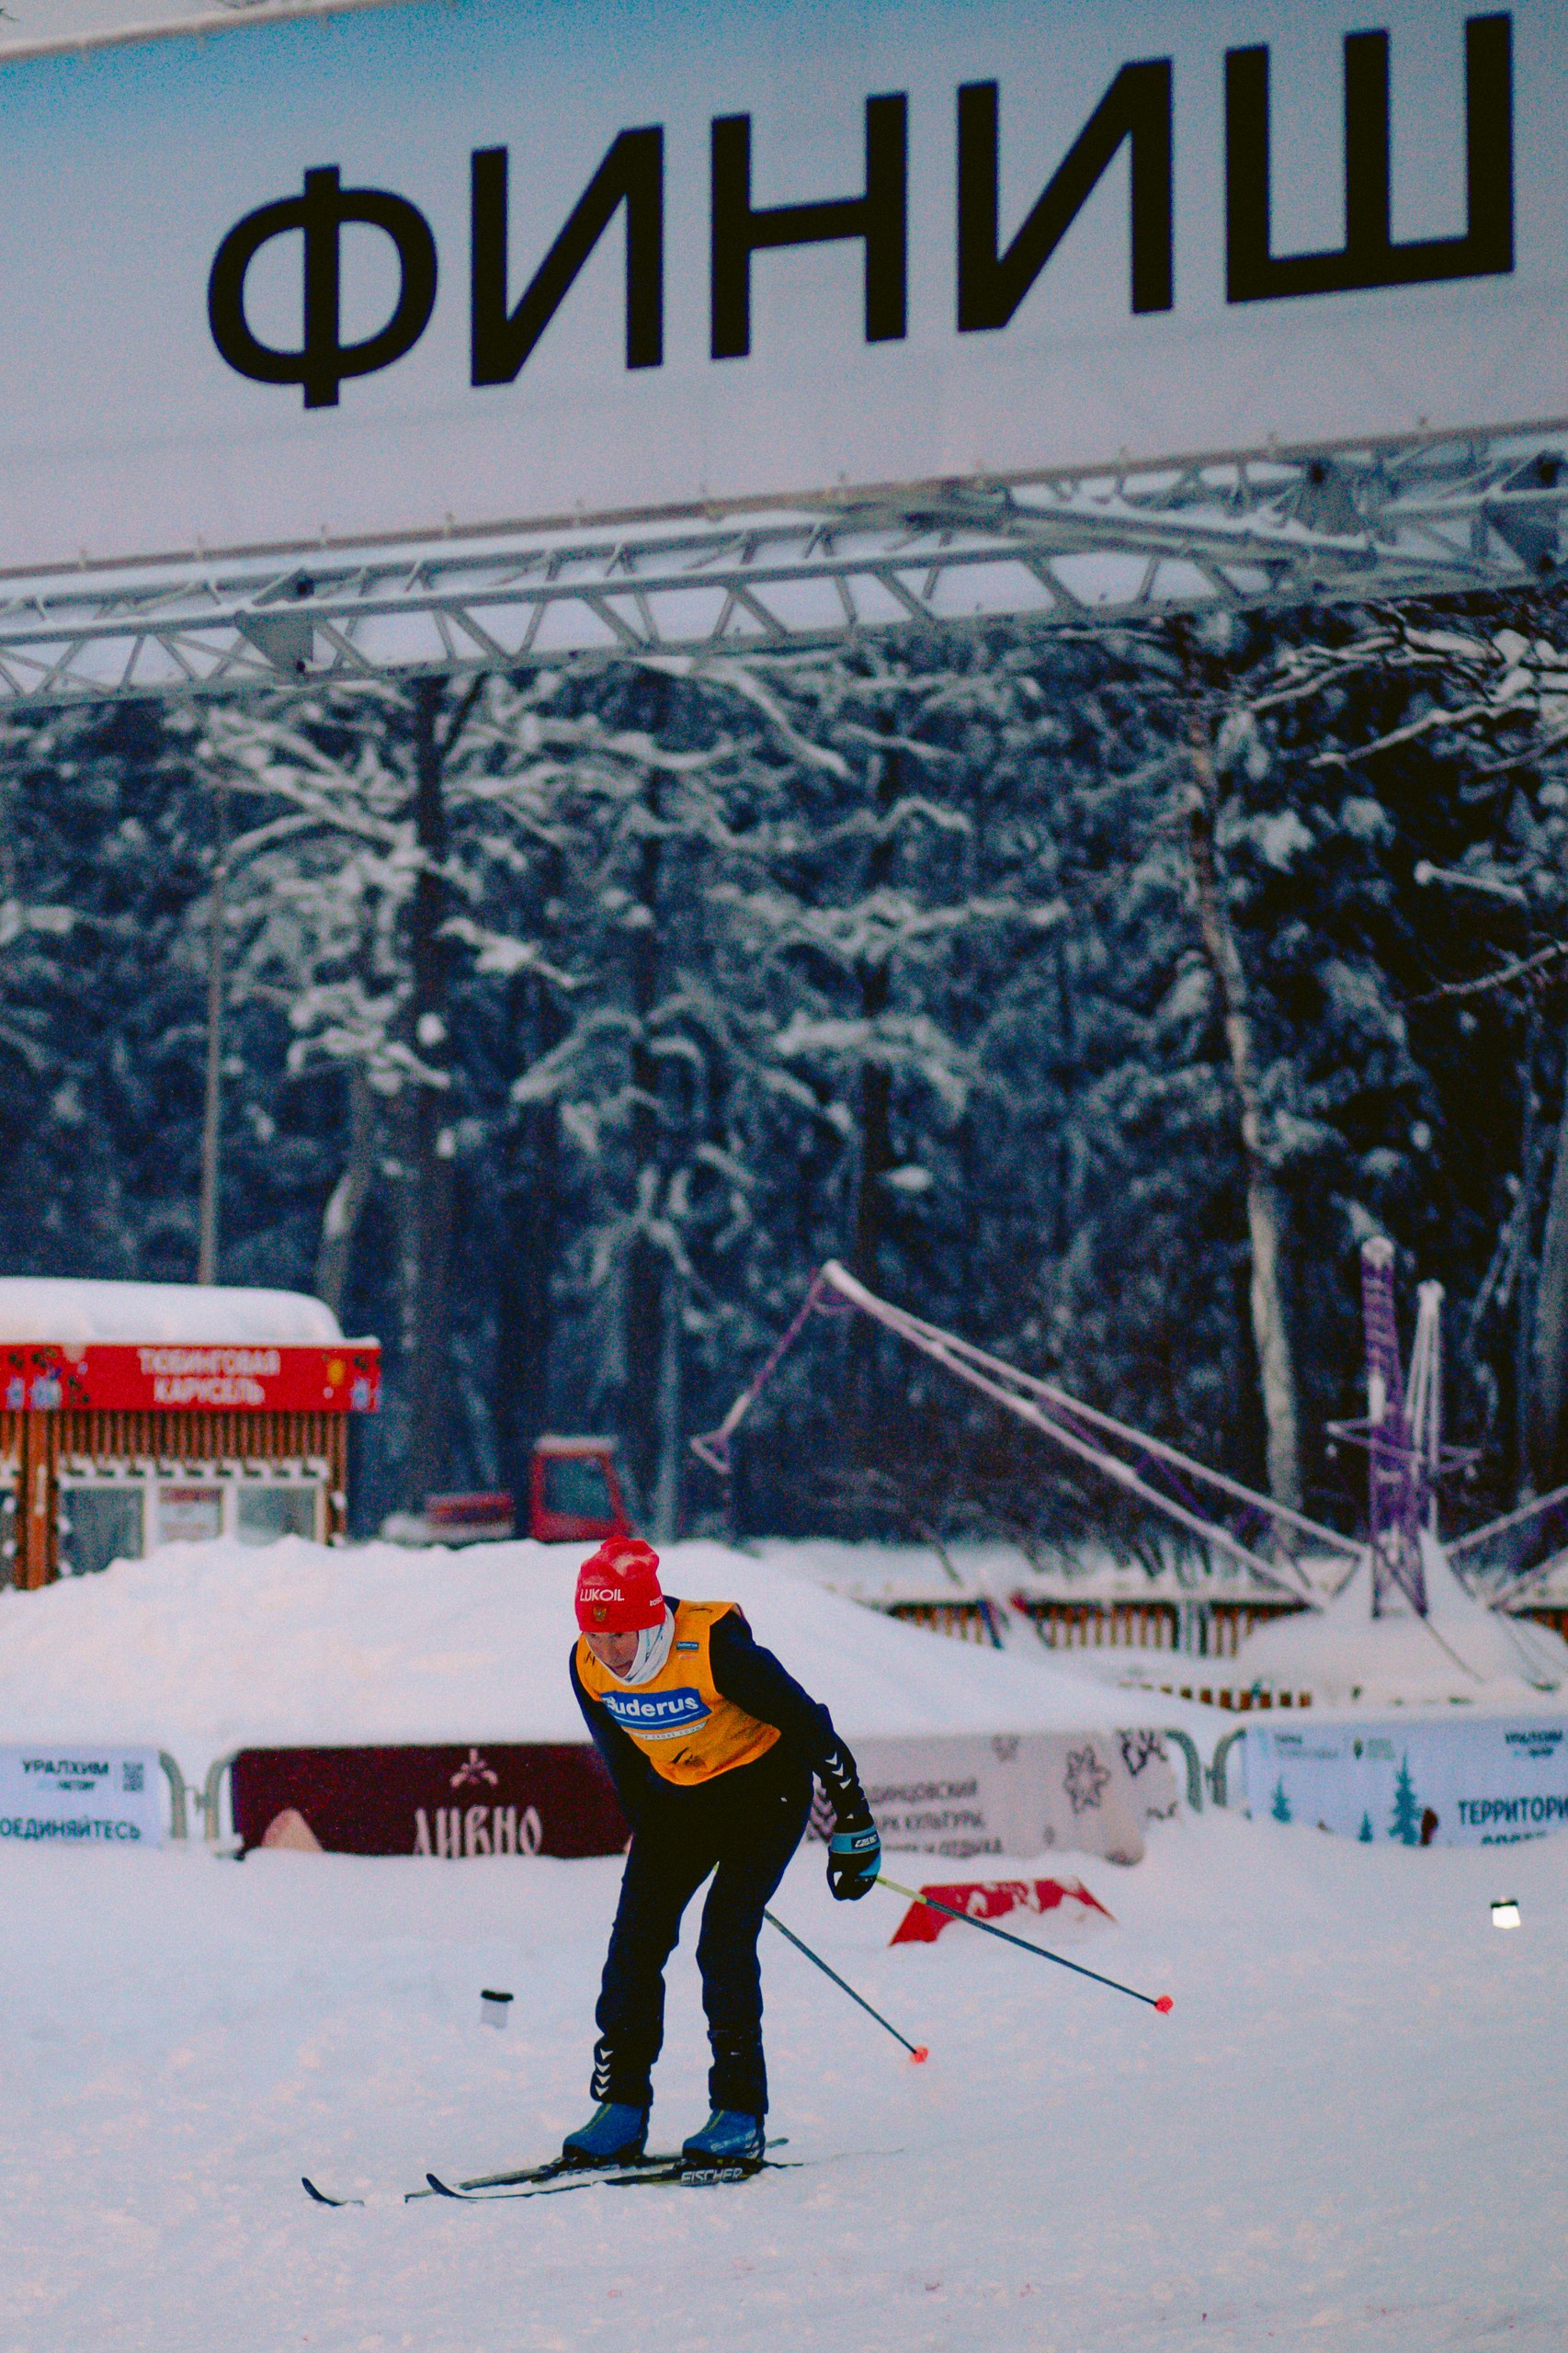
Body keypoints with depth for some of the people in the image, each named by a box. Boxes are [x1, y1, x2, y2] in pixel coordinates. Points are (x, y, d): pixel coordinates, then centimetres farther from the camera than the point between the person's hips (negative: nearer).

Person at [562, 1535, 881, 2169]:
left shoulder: (714, 1648, -32)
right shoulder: (588, 1666, -14)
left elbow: (808, 1724, -22)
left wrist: (851, 1821, -17)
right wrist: (643, 1827, 16)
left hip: (766, 1787, -6)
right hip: (678, 1794, 6)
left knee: (725, 1943, -17)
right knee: (635, 1940, -6)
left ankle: (741, 2116, -10)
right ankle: (621, 2113, 1)